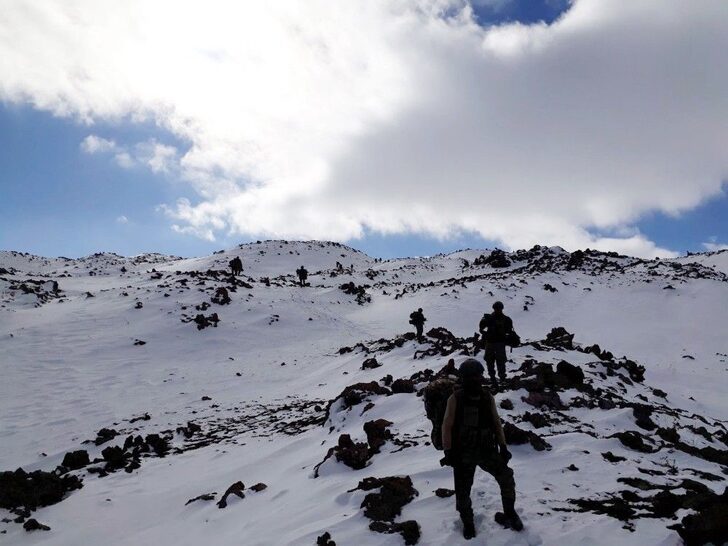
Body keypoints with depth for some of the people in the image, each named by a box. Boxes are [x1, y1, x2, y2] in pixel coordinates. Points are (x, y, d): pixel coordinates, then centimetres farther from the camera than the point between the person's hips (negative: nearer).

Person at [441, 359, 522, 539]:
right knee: (462, 492, 2)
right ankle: (467, 523, 28)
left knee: (507, 478, -9)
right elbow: (447, 426, -10)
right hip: (463, 453, -3)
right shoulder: (455, 399, -13)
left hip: (487, 450, 3)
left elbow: (496, 423, 7)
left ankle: (509, 514, 13)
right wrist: (448, 452, -14)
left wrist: (503, 447, 2)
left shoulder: (488, 397, -2)